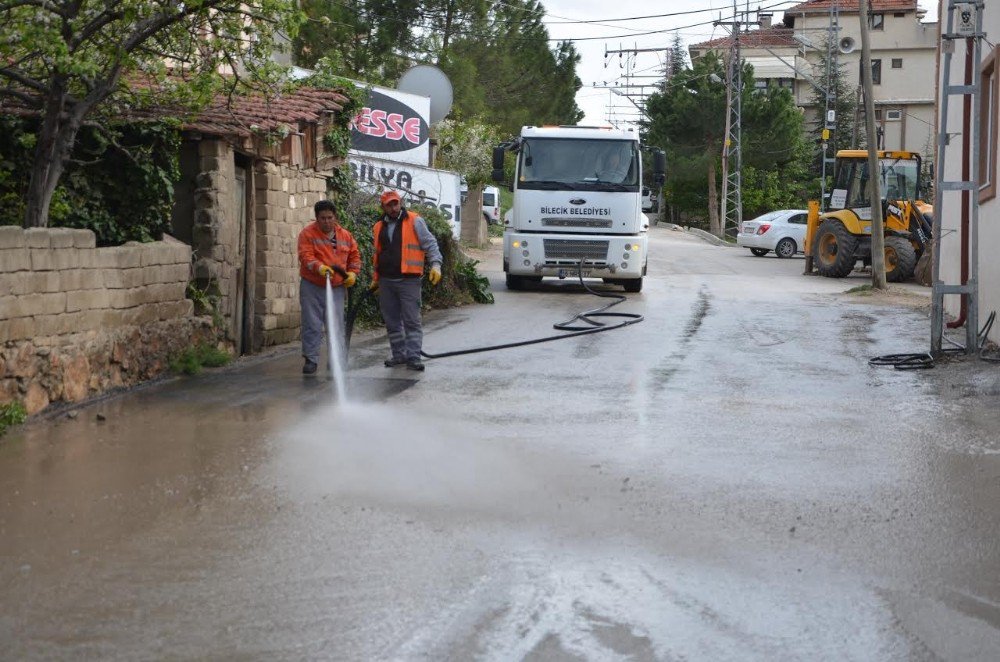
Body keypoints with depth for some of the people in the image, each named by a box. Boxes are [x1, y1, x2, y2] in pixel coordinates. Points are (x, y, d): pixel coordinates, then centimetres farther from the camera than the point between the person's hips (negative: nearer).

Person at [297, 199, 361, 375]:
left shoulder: (345, 235, 9)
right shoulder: (308, 234, -4)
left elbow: (354, 255, 19)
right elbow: (306, 256, -15)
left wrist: (353, 273, 4)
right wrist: (320, 267, -31)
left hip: (336, 288, 3)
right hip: (311, 287, -3)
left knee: (336, 326, 1)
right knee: (312, 325, -2)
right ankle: (311, 359, 6)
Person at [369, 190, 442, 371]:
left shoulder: (415, 221, -2)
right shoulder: (379, 227, 14)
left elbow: (430, 243, -3)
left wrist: (435, 264, -16)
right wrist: (375, 278, 22)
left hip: (408, 280, -5)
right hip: (386, 282, 5)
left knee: (412, 320, -6)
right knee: (392, 321, 10)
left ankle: (413, 357, -4)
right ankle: (399, 354, 20)